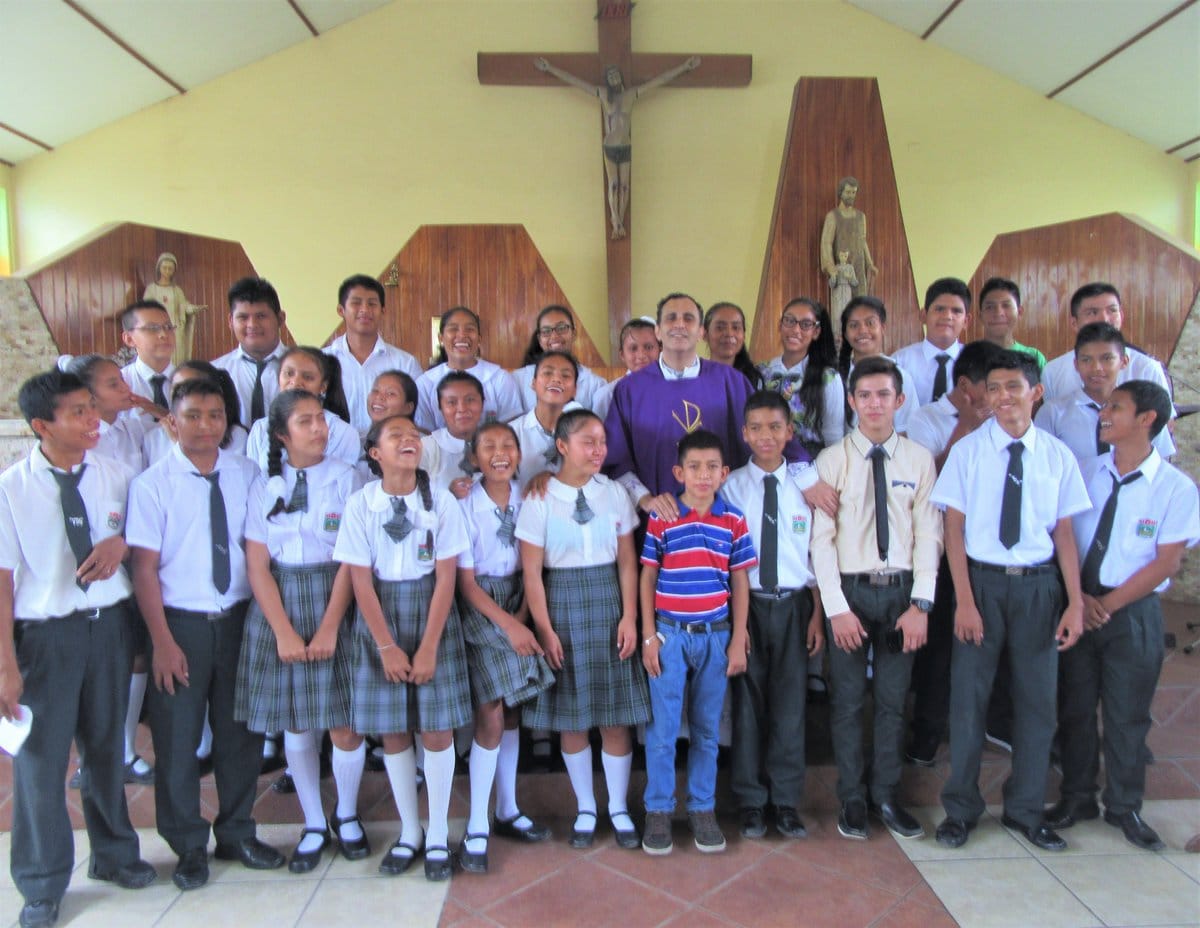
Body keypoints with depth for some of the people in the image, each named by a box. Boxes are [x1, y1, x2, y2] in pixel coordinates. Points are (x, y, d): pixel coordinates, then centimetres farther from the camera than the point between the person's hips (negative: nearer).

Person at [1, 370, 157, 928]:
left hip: (110, 624, 3)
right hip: (45, 632, -3)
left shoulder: (115, 476, -2)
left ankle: (114, 854, 40)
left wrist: (122, 542, -11)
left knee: (107, 745, 18)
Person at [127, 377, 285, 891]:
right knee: (176, 737, 8)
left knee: (241, 732, 14)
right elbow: (145, 568, -9)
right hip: (181, 622, -3)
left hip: (239, 618, 3)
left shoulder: (247, 474, 0)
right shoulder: (152, 484, -8)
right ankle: (189, 846, 29)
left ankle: (237, 833, 34)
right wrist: (162, 641, -11)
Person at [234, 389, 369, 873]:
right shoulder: (264, 486, 3)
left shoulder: (345, 478, -2)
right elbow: (257, 565, -1)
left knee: (344, 722, 2)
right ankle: (314, 824, 27)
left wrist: (329, 628, -12)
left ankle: (347, 815, 27)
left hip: (333, 601, -2)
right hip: (279, 607, 2)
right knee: (295, 724, 9)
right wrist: (284, 633, -10)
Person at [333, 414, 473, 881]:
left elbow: (445, 576, -7)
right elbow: (361, 579, -5)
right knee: (392, 729, 8)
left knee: (437, 728, 1)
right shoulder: (360, 504, -3)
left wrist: (429, 646, -12)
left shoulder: (441, 501, -5)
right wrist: (387, 646, -10)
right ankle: (409, 832, 25)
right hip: (379, 619, 1)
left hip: (432, 615, -1)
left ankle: (438, 836, 18)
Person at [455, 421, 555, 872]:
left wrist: (522, 617, -6)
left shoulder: (526, 499, -1)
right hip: (480, 609, -5)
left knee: (512, 710, 11)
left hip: (518, 605, 5)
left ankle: (507, 812, 25)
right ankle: (476, 829, 3)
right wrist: (508, 624, -18)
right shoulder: (466, 506, -13)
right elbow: (466, 582, -11)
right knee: (491, 715, -9)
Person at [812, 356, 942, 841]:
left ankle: (886, 795, 28)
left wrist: (921, 604, -7)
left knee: (894, 700, 12)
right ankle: (852, 798, 23)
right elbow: (822, 538, -6)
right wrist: (837, 607, -11)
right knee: (847, 700, 7)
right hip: (849, 588, -1)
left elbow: (928, 534, 0)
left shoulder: (919, 459, 2)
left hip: (901, 588, 2)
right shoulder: (832, 460, -3)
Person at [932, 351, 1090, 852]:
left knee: (1037, 698, 11)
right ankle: (960, 808, 23)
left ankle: (1025, 809, 30)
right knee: (968, 696, 5)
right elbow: (954, 529, -5)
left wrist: (1076, 602, -1)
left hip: (1039, 585, 2)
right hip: (982, 581, -2)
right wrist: (965, 600, -10)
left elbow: (1064, 532, 3)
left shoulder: (1057, 455, 1)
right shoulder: (968, 450, -4)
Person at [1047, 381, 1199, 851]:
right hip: (1077, 605, 2)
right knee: (1075, 706, 11)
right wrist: (1079, 597, -12)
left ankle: (1124, 807, 30)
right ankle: (1077, 797, 30)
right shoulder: (1085, 473, 1)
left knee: (1127, 714, 10)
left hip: (1133, 612, -2)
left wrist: (1108, 604, -14)